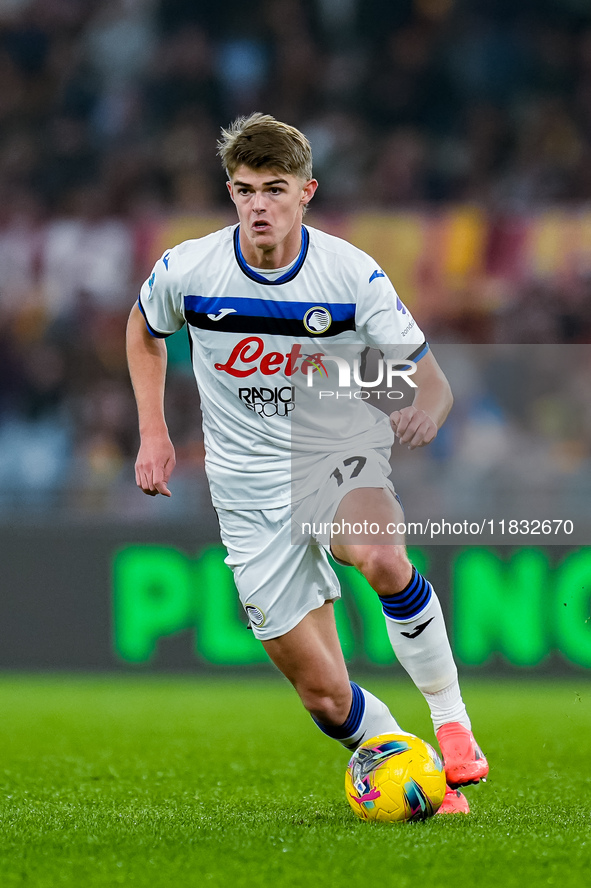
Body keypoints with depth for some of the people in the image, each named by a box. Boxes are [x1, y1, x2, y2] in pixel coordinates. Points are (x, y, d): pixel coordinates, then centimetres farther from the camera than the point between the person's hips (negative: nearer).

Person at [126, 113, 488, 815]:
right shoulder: (187, 270, -10)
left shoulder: (352, 274, -13)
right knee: (323, 694, -5)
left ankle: (450, 717, -22)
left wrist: (424, 411, -33)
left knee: (379, 557, -38)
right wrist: (153, 434, 7)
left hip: (337, 455, -1)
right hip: (250, 490, 2)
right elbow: (143, 328, 14)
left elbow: (431, 380, -10)